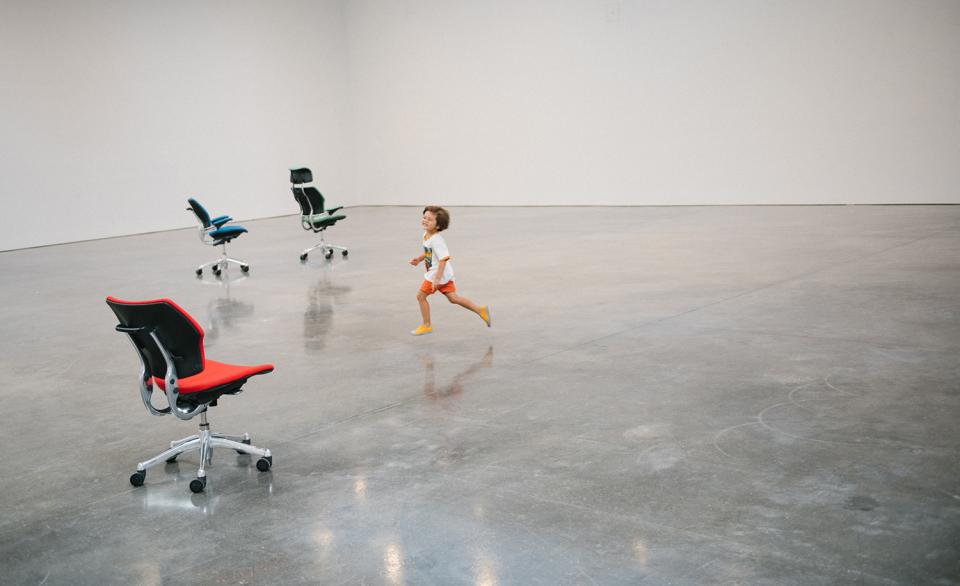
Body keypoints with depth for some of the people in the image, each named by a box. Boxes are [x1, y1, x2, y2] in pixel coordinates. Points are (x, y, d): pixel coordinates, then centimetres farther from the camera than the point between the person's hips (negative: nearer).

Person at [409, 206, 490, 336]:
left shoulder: (436, 240, -25)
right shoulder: (426, 235, 6)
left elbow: (443, 259, -29)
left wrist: (437, 278, -30)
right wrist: (419, 259, 9)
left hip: (438, 273, -9)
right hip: (445, 274, 9)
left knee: (421, 295, 2)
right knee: (453, 297, 13)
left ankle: (426, 326, 15)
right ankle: (480, 310, 13)